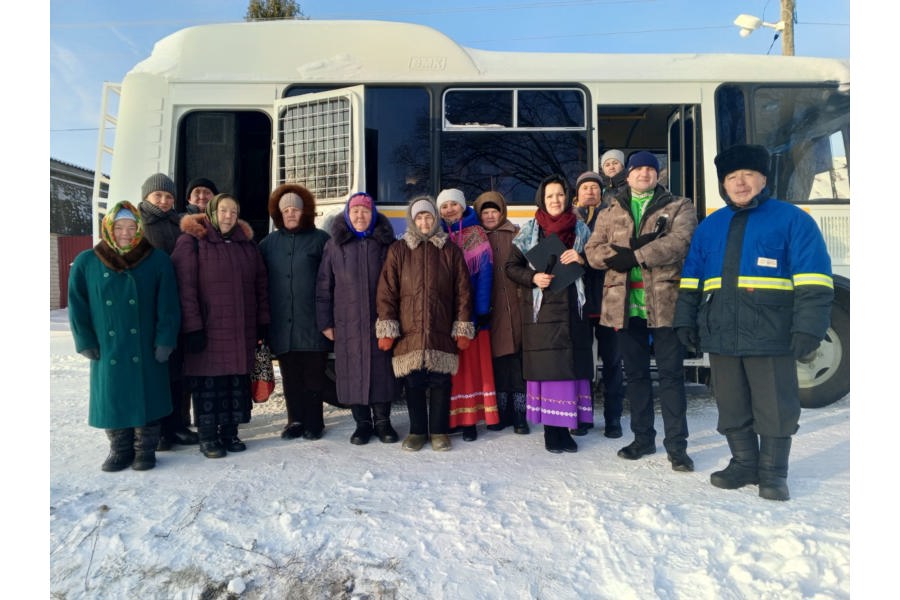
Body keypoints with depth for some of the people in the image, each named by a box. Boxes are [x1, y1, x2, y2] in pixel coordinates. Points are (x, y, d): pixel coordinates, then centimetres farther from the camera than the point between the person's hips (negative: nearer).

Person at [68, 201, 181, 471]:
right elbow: (77, 307, 3)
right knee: (112, 400, 10)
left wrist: (165, 341, -11)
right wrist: (86, 343, -2)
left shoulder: (158, 261, -2)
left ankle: (145, 450, 22)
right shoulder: (86, 262, 2)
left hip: (146, 351, -1)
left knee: (147, 399, 7)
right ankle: (120, 450, 26)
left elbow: (168, 306, -5)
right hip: (107, 352, 2)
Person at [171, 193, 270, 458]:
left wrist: (262, 321, 9)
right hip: (208, 330, -5)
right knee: (207, 382, 1)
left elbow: (261, 284, 15)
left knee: (237, 381, 9)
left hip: (242, 331, 5)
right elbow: (185, 287, -9)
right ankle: (208, 437, 14)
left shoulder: (247, 243, 13)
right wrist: (193, 327, -15)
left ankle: (230, 431, 22)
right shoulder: (192, 242, -3)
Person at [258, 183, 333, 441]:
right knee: (291, 376, 9)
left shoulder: (320, 239, 1)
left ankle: (313, 422, 16)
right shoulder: (269, 242, 12)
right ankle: (295, 420, 21)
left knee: (313, 375, 4)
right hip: (282, 324, 3)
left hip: (312, 322, -3)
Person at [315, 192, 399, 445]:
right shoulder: (335, 245, 7)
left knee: (382, 368, 4)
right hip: (347, 323, 1)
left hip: (380, 320, 0)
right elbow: (323, 286, 7)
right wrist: (325, 322, 1)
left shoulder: (386, 244, 6)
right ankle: (362, 422, 18)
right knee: (353, 371, 3)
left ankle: (382, 421, 18)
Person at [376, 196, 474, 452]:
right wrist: (386, 328, -4)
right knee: (413, 383, 6)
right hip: (409, 332, 0)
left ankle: (439, 431, 21)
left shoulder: (450, 250, 7)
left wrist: (463, 328, 1)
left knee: (440, 382, 5)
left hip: (442, 332, 0)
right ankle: (417, 431, 23)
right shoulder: (398, 250, 6)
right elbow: (386, 292, 2)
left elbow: (463, 291, 6)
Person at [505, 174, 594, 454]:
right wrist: (533, 278, -12)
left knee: (572, 366, 0)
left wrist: (582, 260, -8)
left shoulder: (580, 229, 12)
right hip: (541, 309, -2)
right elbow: (511, 266, 6)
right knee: (546, 366, -4)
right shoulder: (529, 231, 7)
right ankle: (551, 429, 5)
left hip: (572, 308, 2)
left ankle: (564, 426, 10)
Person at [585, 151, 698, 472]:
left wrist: (634, 255, -16)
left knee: (671, 375, 0)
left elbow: (679, 242, -11)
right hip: (625, 304, 3)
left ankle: (676, 444, 9)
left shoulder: (679, 207, 8)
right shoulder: (610, 213, 17)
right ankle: (643, 438, 25)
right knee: (635, 374, 12)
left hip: (665, 301, -3)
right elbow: (593, 250, 4)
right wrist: (631, 251, -13)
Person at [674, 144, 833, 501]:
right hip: (720, 334, 5)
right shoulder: (709, 226, 16)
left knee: (774, 407, 3)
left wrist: (808, 327, -13)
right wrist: (686, 320, 12)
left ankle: (773, 473, 17)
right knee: (732, 407, 11)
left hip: (770, 334, -4)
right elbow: (691, 279, 18)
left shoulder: (792, 220, 2)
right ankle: (744, 463, 26)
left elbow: (812, 280, -5)